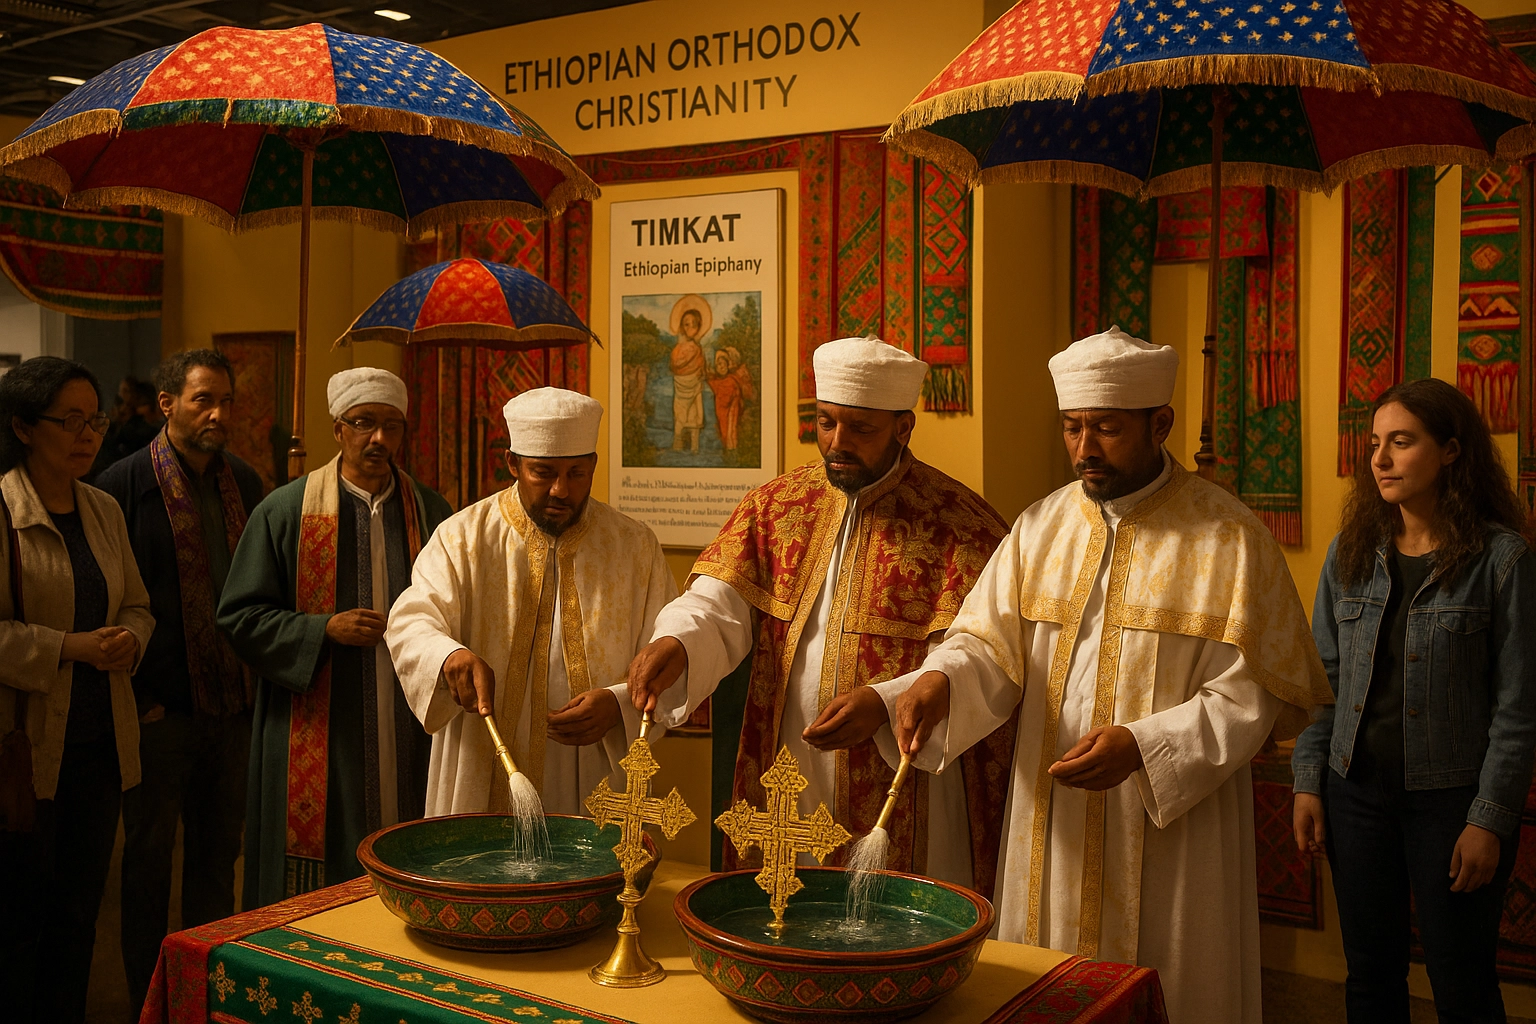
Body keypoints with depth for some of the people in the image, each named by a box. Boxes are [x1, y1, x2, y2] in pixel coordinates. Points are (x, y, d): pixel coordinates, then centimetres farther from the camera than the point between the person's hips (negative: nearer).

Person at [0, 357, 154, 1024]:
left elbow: (137, 606, 17)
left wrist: (129, 639, -4)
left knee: (79, 912, 14)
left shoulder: (105, 511, 10)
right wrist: (70, 646, -19)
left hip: (100, 744, 6)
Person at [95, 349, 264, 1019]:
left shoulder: (245, 484, 7)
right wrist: (137, 693, -10)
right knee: (149, 854, 8)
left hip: (232, 705, 5)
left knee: (218, 850, 14)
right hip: (159, 709, -4)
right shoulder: (125, 484, -8)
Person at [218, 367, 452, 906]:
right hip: (317, 736, -2)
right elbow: (239, 616, -1)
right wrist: (324, 629, -13)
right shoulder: (285, 511, -1)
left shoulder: (431, 512, 7)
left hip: (409, 737, 3)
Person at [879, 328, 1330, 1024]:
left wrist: (1143, 746, -22)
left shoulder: (1227, 539, -8)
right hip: (1051, 833, 4)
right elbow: (989, 644, 0)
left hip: (1170, 841, -4)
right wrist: (940, 680, -22)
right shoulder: (1041, 528, 6)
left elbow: (1250, 692, -10)